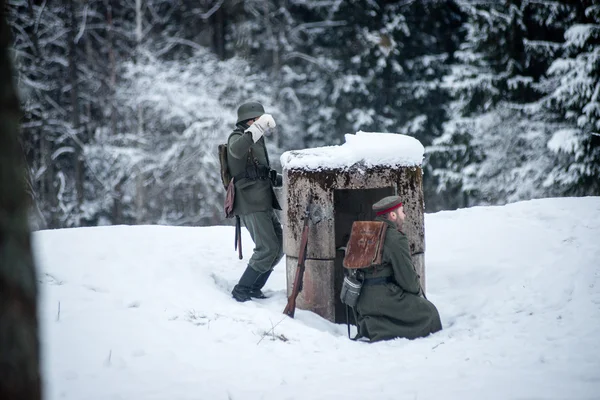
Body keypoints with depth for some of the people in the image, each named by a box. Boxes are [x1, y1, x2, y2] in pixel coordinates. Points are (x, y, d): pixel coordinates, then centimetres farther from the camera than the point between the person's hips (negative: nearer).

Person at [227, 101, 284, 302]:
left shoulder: (256, 141, 22)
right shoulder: (237, 137, -8)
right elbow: (236, 150, -35)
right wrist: (258, 127, -39)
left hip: (263, 203, 10)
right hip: (251, 204, -10)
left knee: (278, 246, 11)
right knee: (267, 249, -14)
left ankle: (254, 288, 19)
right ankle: (241, 290, -5)